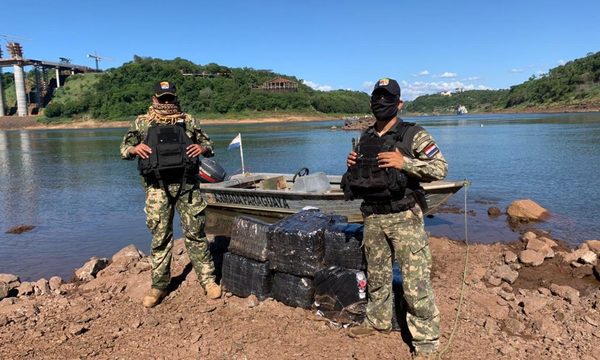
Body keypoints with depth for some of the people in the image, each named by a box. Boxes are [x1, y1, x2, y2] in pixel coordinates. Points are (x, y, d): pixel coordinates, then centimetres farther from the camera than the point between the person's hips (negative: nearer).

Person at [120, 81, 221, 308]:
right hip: (157, 187, 0)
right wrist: (135, 149, -10)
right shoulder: (141, 123, 9)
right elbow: (124, 149, 13)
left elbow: (208, 144, 14)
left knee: (195, 233, 4)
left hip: (187, 184, 0)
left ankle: (207, 280, 14)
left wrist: (202, 148, -9)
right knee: (160, 237, 6)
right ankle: (159, 285, 18)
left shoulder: (189, 121, 10)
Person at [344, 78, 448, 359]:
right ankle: (377, 322, 37)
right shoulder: (365, 137, 11)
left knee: (415, 282, -2)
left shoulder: (413, 134, -7)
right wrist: (352, 164, -1)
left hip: (404, 217, -5)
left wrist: (404, 162, -24)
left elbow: (440, 168, -12)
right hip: (373, 217, 6)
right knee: (376, 275, 18)